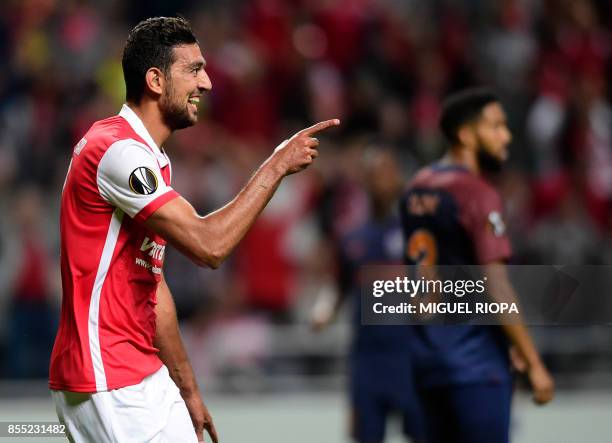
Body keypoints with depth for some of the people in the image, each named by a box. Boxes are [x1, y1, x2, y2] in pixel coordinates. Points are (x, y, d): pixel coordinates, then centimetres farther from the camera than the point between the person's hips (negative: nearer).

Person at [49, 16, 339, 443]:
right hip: (105, 386, -10)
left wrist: (187, 389, 18)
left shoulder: (150, 157, 16)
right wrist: (277, 165, -16)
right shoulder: (117, 150, -16)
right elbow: (209, 244, -24)